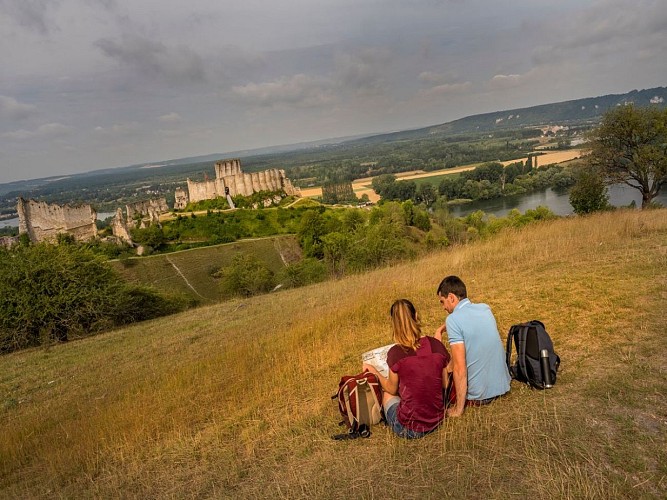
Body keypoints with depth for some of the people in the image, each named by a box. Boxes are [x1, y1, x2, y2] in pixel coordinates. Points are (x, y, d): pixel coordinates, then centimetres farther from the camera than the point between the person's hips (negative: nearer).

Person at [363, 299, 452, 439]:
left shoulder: (395, 353, -18)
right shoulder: (437, 345, -7)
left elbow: (392, 388, -1)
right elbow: (445, 384, 5)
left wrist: (374, 372, 16)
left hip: (409, 429, -4)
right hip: (437, 421, 4)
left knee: (387, 391, 25)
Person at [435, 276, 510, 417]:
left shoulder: (453, 319, -20)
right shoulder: (485, 308, 1)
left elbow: (460, 368, -23)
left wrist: (458, 409, -16)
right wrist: (440, 329, 13)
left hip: (479, 396, -6)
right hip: (503, 385, 7)